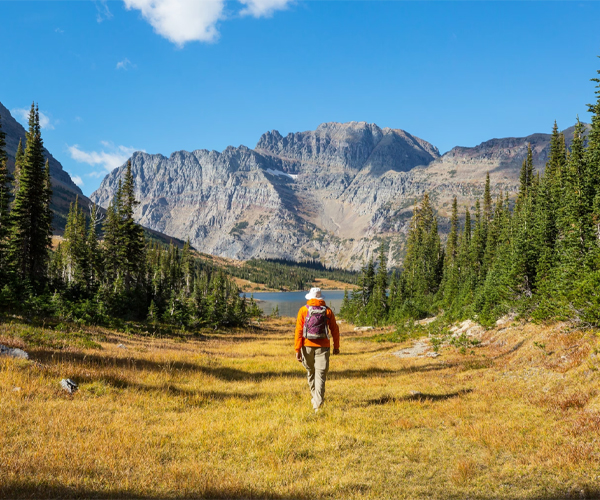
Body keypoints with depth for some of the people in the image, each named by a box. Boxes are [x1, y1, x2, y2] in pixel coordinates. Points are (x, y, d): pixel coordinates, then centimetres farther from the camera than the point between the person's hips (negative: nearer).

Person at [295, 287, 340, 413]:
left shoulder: (303, 310, 0)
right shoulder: (327, 311, 3)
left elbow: (299, 330, -6)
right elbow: (334, 329, 6)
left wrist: (297, 349, -5)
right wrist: (336, 346, 17)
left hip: (307, 346, 1)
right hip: (323, 347, -1)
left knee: (310, 372, 20)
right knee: (320, 375, -3)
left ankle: (315, 398, 33)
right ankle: (317, 405, -13)